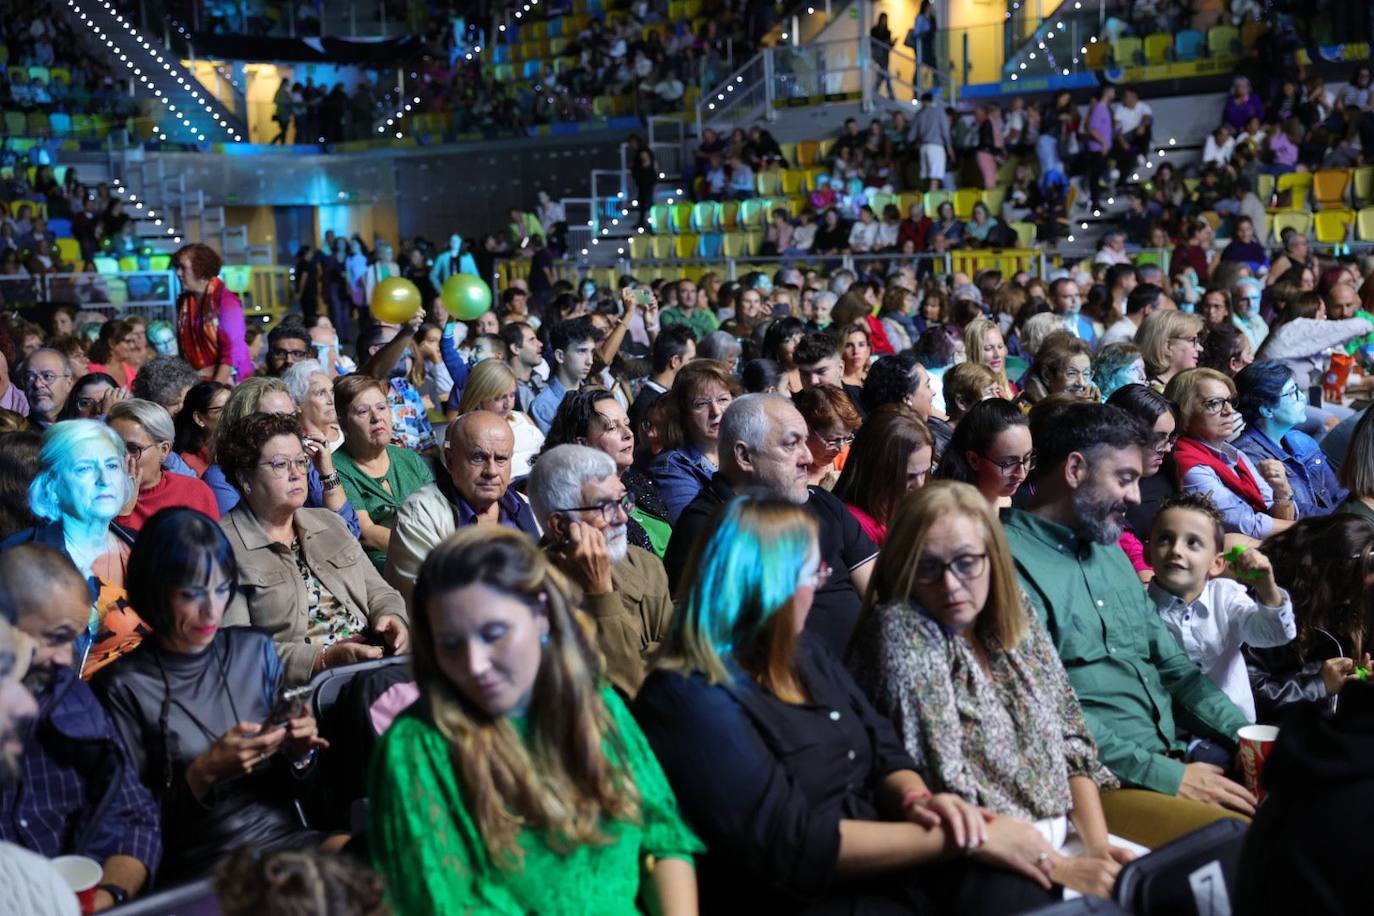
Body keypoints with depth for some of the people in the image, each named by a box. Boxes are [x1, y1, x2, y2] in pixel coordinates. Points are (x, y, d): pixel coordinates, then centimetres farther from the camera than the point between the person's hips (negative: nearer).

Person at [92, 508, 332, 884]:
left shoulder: (255, 651, 9)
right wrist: (203, 774, -17)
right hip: (200, 864, -5)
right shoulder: (123, 688, -4)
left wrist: (298, 752, -4)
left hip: (290, 839, 5)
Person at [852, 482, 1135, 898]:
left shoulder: (1016, 616, 6)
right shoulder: (901, 630, -13)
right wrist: (1058, 869, -18)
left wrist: (1098, 846, -3)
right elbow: (944, 791, -18)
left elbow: (1070, 739, 10)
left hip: (1064, 838, 7)